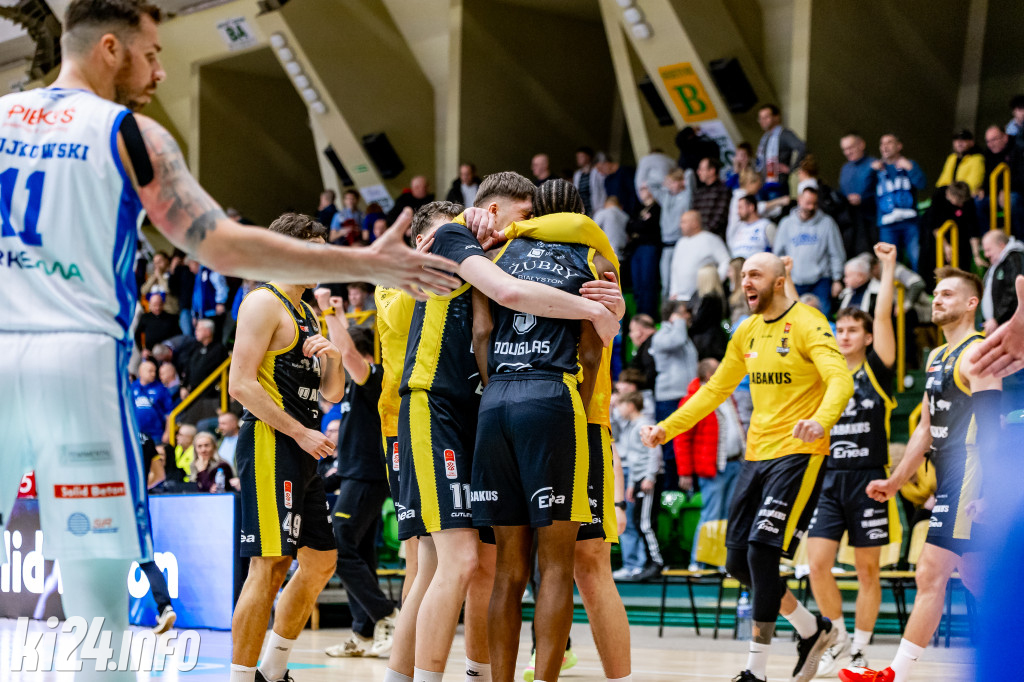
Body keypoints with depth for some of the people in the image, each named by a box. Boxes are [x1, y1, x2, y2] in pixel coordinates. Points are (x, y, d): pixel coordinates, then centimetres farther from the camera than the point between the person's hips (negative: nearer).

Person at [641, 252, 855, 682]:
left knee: (762, 550, -19)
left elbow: (840, 380, -23)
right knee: (738, 562, 4)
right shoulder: (747, 332, 13)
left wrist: (821, 421, -42)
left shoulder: (807, 324, -9)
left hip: (797, 454, -8)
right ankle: (813, 631, 25)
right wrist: (667, 428, 15)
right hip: (757, 454, 8)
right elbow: (715, 390, 22)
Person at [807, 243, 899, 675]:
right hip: (828, 479, 3)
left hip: (868, 480, -3)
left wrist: (888, 267, -9)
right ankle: (838, 638, 11)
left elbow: (883, 317, -6)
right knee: (817, 563, -7)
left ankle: (859, 650, 12)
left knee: (867, 570, 3)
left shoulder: (876, 372, 2)